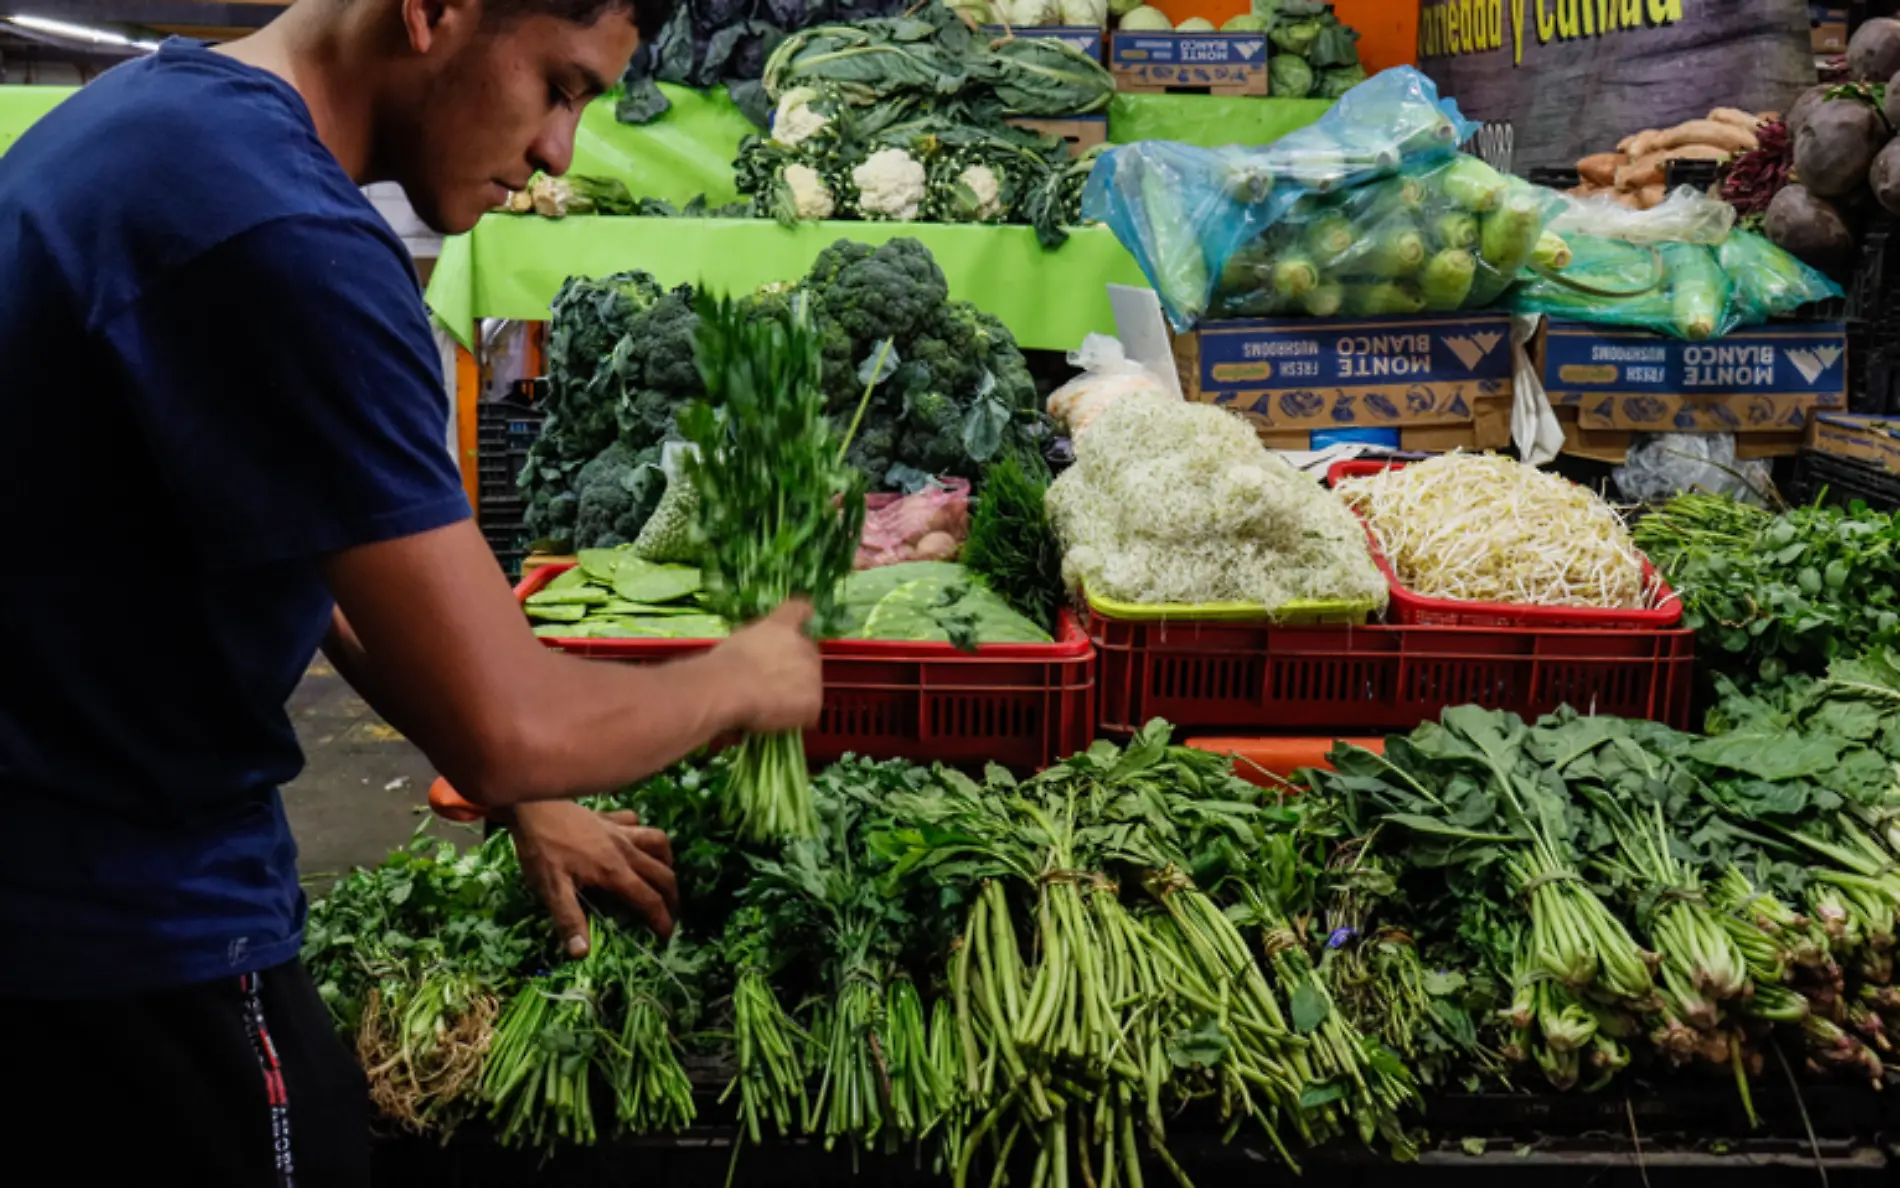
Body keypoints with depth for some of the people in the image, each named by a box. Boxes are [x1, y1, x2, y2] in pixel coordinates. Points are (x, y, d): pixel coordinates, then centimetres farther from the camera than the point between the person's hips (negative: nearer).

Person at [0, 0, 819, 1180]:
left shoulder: (147, 104, 5)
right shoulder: (285, 240, -27)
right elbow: (503, 724, -27)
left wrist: (523, 796, 11)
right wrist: (741, 681, -8)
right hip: (131, 921, -9)